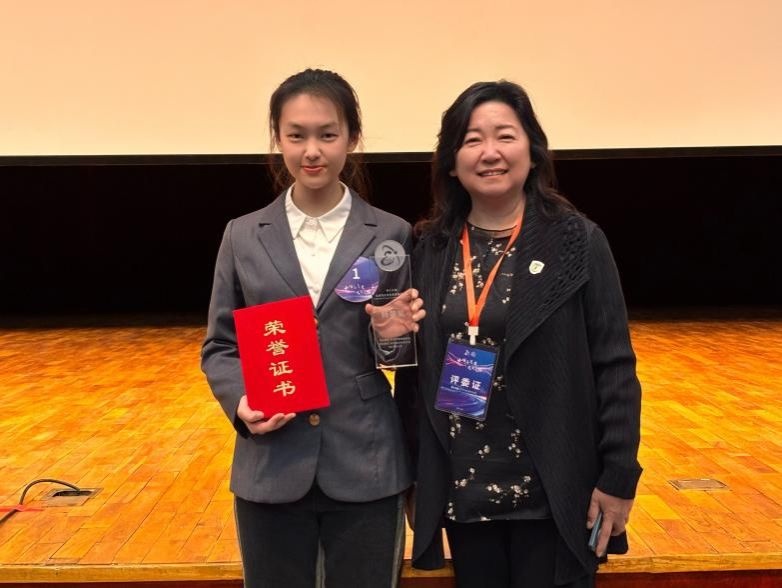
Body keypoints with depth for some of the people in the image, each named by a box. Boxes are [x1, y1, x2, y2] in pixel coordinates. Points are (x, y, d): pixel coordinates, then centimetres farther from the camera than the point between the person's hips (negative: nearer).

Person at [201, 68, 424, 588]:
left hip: (366, 469, -1)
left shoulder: (391, 235, 2)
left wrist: (398, 334, -15)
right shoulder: (244, 236, 5)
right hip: (271, 469, 1)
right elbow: (219, 347, 8)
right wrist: (240, 401, -11)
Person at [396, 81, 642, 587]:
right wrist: (412, 472, 5)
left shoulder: (578, 240, -7)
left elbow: (615, 366, -7)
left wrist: (619, 476, -10)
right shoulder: (432, 249, 2)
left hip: (552, 490, -3)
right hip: (462, 490, 3)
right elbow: (416, 369, 7)